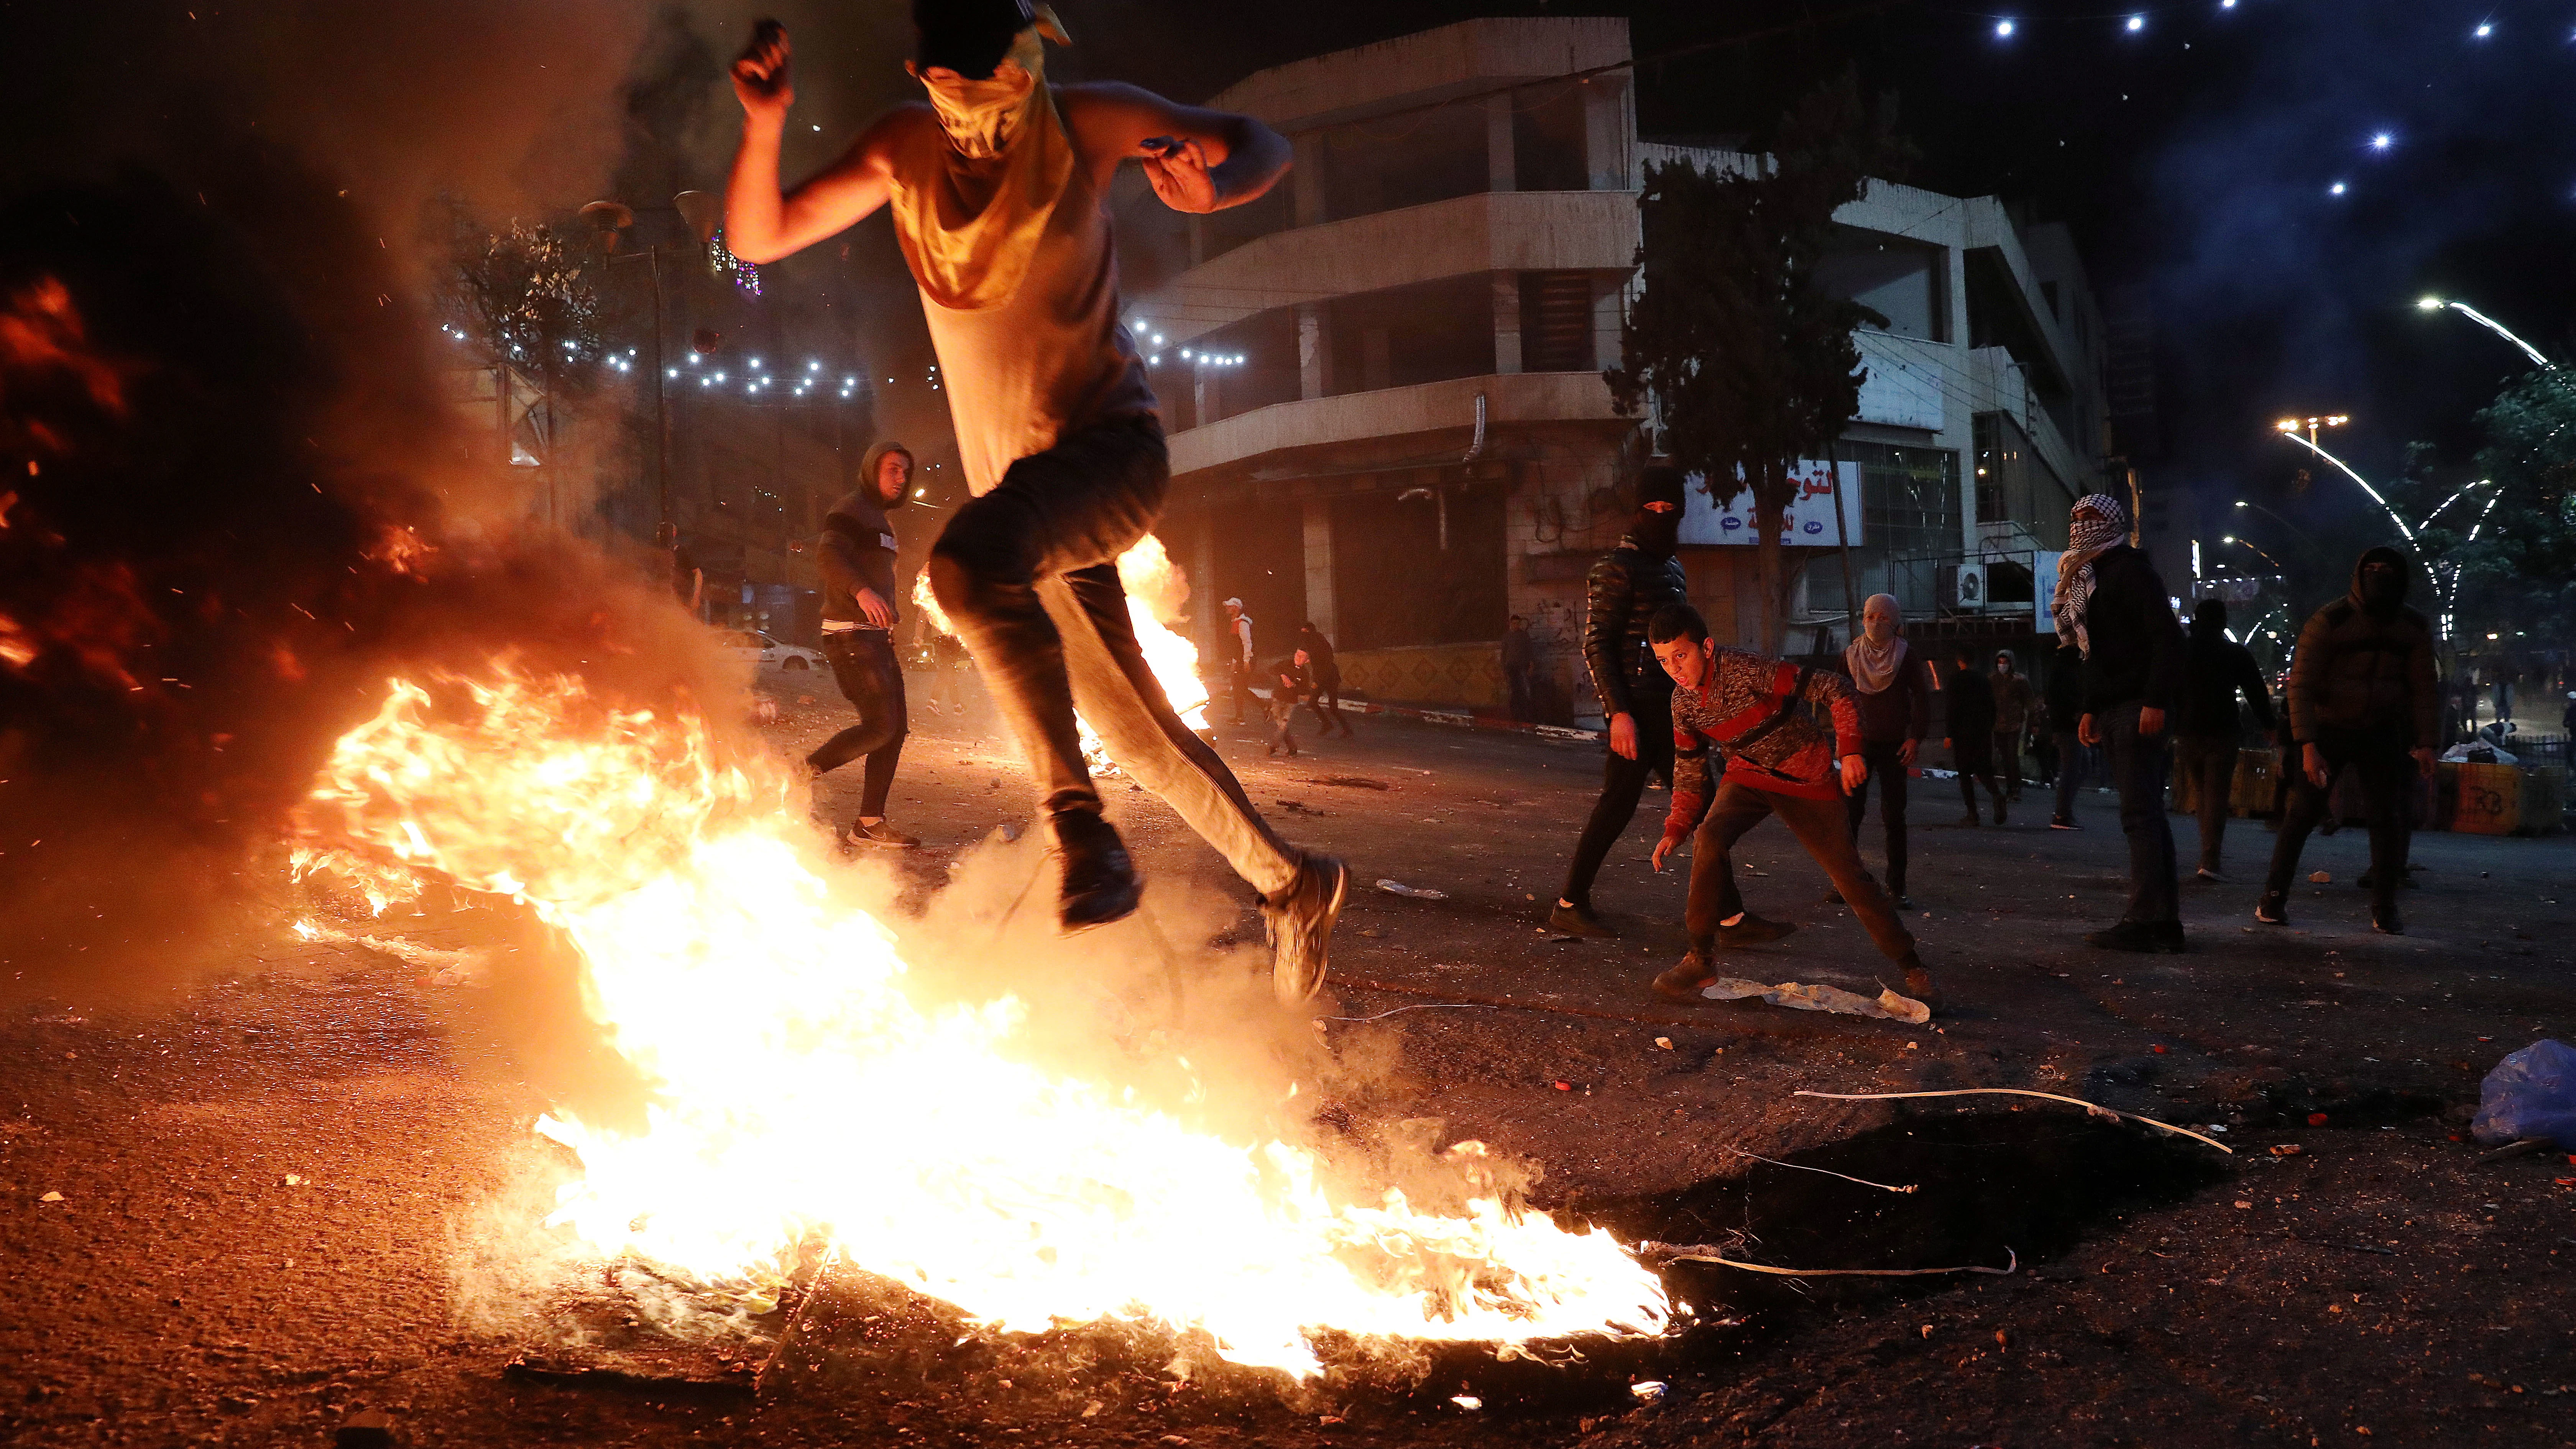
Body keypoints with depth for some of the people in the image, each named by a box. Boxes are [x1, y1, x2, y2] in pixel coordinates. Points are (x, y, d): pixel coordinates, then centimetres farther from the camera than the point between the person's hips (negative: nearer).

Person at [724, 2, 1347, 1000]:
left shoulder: (1087, 123, -6)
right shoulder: (904, 151, 4)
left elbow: (1260, 146, 4)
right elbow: (758, 238, 5)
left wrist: (1212, 189, -19)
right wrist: (764, 127, -13)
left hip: (1110, 445, -6)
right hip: (1018, 479, 6)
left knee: (969, 559, -37)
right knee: (1135, 732, 8)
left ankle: (1075, 822, -30)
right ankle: (1290, 884, 25)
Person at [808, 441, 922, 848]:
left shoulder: (879, 519, 23)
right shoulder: (851, 510, -8)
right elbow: (828, 555, -25)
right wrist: (861, 591, -42)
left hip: (876, 637, 10)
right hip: (850, 635, -10)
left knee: (896, 727, 5)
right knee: (880, 725, -17)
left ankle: (869, 823, 8)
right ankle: (802, 775, -2)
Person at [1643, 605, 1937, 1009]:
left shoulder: (1747, 670, -29)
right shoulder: (1683, 702, -9)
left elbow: (1832, 689, -24)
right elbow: (1689, 770, 5)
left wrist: (1850, 749, -30)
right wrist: (1676, 829, -3)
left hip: (1807, 775, -4)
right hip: (1750, 774, 4)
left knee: (1849, 874, -3)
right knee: (1709, 837, -25)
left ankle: (1911, 966, 15)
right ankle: (1701, 959, -15)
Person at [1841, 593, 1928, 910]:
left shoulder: (1907, 656, 0)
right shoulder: (1850, 656, 4)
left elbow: (1922, 698, 1)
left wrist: (1916, 737, -8)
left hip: (1895, 745, -1)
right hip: (1860, 742, 1)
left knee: (1894, 816, -2)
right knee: (1850, 812, -6)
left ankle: (1897, 887, 2)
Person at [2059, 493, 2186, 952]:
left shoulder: (2130, 570, -8)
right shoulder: (2089, 579, 20)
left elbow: (2167, 636, -16)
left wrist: (2156, 702, -22)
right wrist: (2090, 708, 20)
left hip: (2139, 707, -10)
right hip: (2112, 709, 10)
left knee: (2140, 813, -10)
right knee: (2146, 814, 9)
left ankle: (2144, 922, -10)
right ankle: (2166, 921, 12)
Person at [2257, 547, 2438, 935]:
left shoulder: (2414, 628, -3)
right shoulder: (2329, 621, -16)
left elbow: (2423, 687, 6)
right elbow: (2301, 685, -17)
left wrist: (2425, 743, -2)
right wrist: (2307, 746, -24)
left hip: (2380, 732, 3)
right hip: (2328, 730, -3)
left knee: (2387, 817, -1)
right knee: (2303, 812, -6)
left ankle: (2385, 909, 8)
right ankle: (2274, 897, 4)